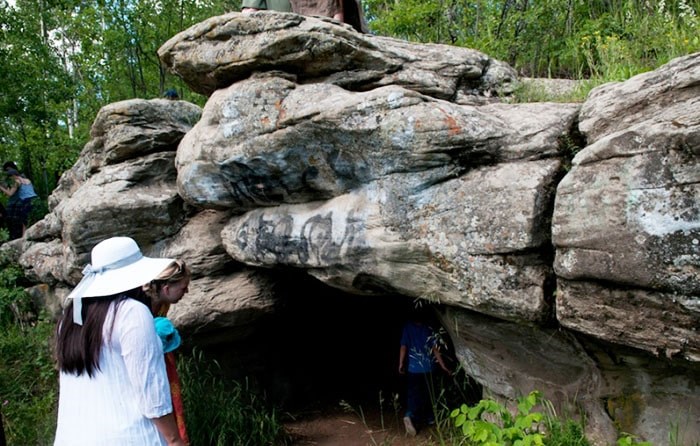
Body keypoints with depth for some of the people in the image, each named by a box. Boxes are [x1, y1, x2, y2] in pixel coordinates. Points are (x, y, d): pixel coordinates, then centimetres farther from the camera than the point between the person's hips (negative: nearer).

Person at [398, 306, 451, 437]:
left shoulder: (408, 327, -4)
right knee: (426, 393, 15)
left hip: (412, 368, 0)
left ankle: (410, 416, -17)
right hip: (427, 367, 0)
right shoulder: (428, 329, -4)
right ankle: (428, 417, 22)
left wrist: (401, 364, 0)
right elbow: (435, 349, -4)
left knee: (413, 393, 4)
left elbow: (403, 346, -7)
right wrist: (443, 366, 2)